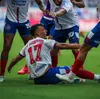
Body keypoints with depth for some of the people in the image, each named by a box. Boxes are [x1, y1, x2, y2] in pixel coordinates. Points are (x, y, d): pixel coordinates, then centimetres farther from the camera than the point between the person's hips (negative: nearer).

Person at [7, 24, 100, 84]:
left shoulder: (27, 45, 17)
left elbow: (16, 59, 24)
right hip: (45, 74, -6)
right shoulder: (44, 42, 2)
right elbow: (62, 46, -5)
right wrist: (79, 46, -2)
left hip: (35, 79, 6)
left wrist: (9, 67, 43)